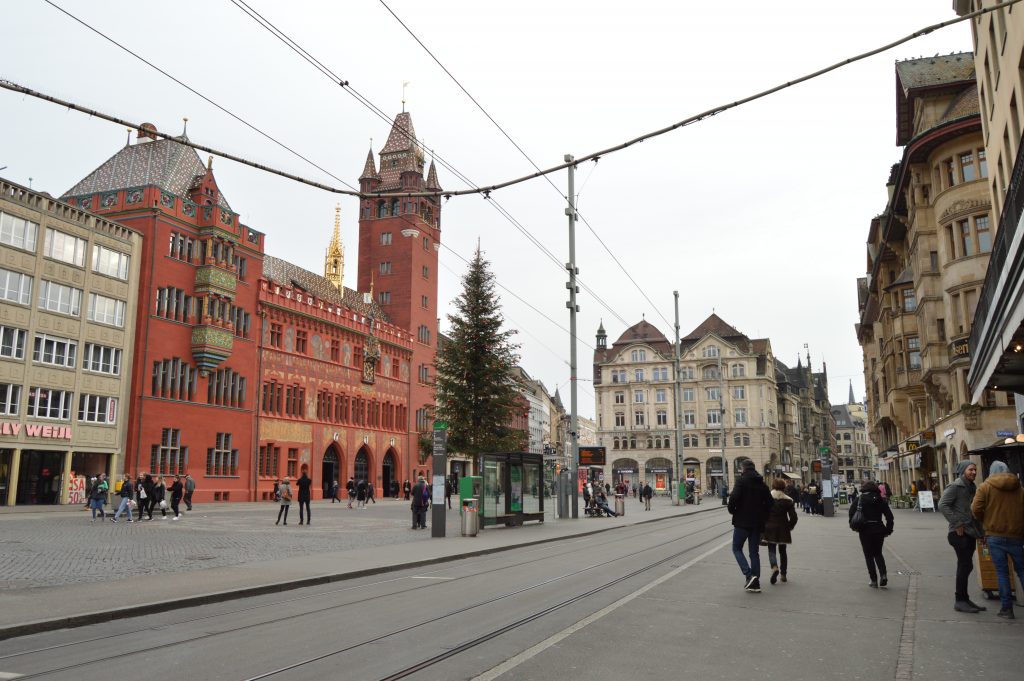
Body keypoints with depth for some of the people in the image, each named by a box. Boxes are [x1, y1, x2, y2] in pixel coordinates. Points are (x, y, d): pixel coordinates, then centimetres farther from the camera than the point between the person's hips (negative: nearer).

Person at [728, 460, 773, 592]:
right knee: (754, 552, 12)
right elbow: (769, 502, 9)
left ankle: (748, 575, -11)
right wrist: (762, 517, 15)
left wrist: (732, 510, -3)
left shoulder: (742, 480, -10)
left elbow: (734, 498, -21)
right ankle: (755, 583, 10)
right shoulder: (762, 483, 10)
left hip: (742, 522, -6)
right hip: (757, 523, 6)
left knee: (737, 548, 6)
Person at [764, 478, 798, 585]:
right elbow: (794, 517, -5)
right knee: (782, 550, 16)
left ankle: (774, 567, -24)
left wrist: (763, 526, 5)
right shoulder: (788, 500, -1)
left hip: (770, 528, -2)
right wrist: (789, 527, 9)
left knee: (771, 550, 3)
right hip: (783, 529, 2)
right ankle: (783, 574, 19)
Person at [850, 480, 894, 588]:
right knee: (878, 553, 19)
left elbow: (851, 512, -9)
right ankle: (883, 575, 1)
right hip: (879, 529, 2)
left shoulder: (860, 499, -1)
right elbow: (889, 516, 1)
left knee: (869, 556, 7)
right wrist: (888, 530, 9)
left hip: (865, 530, -2)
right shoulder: (880, 500, 3)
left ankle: (874, 581, 7)